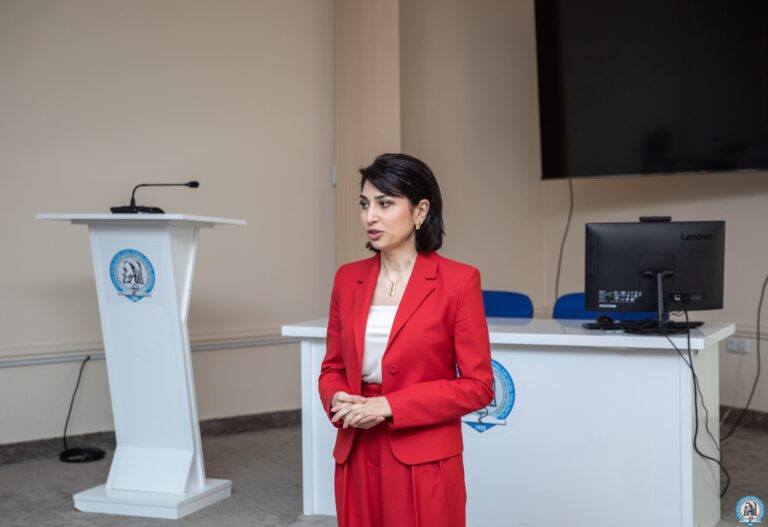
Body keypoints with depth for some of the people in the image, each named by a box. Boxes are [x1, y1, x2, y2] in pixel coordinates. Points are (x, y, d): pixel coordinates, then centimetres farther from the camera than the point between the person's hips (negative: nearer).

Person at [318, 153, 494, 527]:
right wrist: (338, 400, -8)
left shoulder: (458, 281, -9)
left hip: (423, 463, -4)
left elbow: (477, 386, -9)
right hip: (356, 458, 5)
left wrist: (388, 406, -16)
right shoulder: (348, 279, 6)